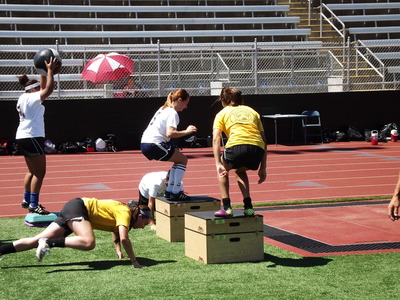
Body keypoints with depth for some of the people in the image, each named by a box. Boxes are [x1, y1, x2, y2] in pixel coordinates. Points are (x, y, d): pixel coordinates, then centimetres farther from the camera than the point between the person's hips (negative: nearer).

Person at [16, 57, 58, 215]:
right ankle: (33, 205, -11)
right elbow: (48, 89, -22)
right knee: (40, 172, -8)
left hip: (22, 137, 11)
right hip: (32, 137, -11)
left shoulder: (24, 98, 15)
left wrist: (44, 72, 24)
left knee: (32, 171, 20)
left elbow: (44, 88, 25)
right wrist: (50, 70, -17)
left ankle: (27, 200, 27)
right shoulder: (31, 98, -13)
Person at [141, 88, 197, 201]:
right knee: (183, 159, 0)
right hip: (154, 145, -10)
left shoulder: (163, 109, 20)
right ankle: (175, 193, -3)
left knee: (179, 159, 20)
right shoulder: (172, 113, -9)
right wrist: (186, 131, -16)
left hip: (145, 143, 10)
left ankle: (169, 191, 20)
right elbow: (170, 133, -22)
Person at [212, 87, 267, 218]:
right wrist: (263, 169, 26)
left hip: (237, 146, -4)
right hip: (257, 149, 4)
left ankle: (226, 207, 14)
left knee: (223, 168, 28)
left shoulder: (222, 113, 22)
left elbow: (216, 139, 6)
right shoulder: (252, 111, 31)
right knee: (240, 170, 34)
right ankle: (248, 206, 21)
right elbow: (264, 142, 25)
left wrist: (218, 164, -1)